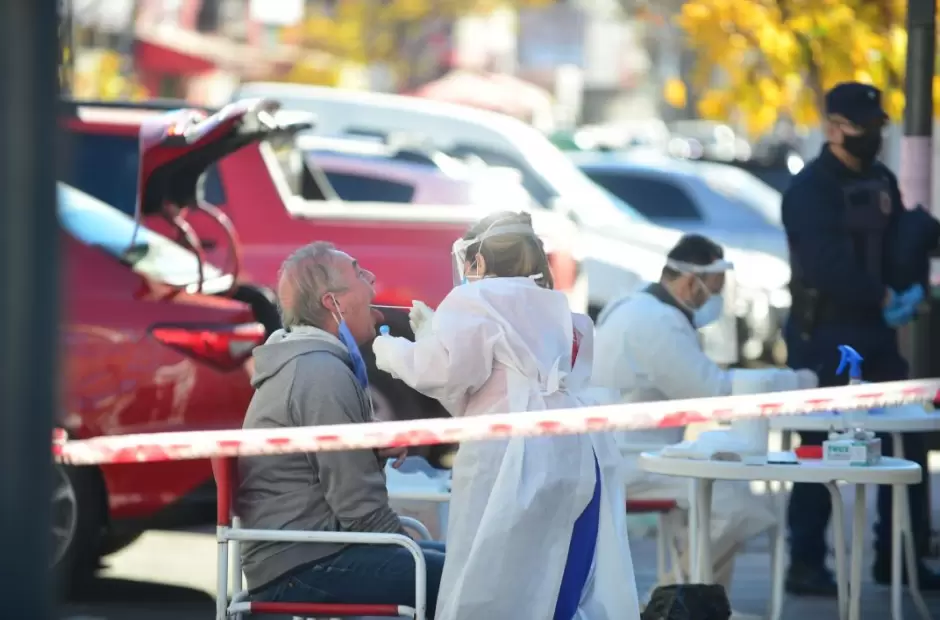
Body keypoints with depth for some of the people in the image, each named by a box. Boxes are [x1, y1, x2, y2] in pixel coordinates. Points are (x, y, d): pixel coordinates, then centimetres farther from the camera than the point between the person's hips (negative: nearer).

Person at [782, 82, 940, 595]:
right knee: (821, 450, -5)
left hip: (875, 333, 7)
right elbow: (827, 265, -21)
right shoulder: (810, 189, -10)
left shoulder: (881, 182, 14)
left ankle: (897, 558, 16)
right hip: (823, 336, -7)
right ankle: (805, 564, 3)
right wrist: (883, 298, -20)